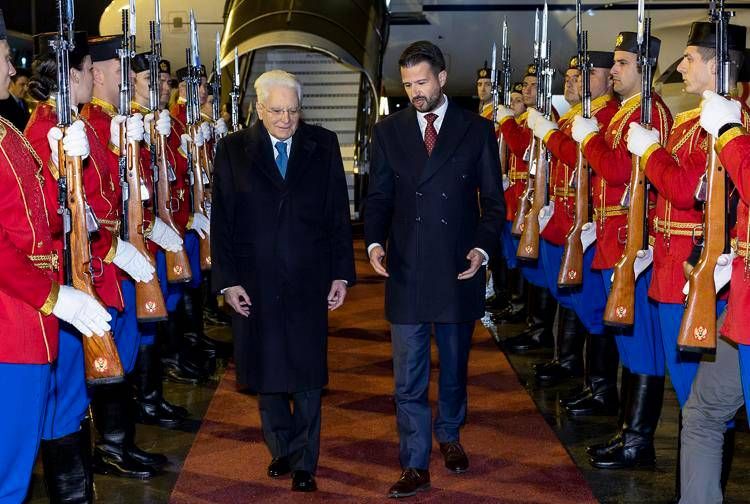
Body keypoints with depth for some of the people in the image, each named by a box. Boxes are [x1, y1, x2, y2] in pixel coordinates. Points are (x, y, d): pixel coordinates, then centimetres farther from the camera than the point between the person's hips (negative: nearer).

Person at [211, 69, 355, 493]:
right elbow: (222, 220, -1)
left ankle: (304, 462, 18)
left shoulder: (323, 146, 1)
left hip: (309, 282, 0)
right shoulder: (234, 150, 0)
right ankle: (281, 449, 30)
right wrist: (227, 280, -6)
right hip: (256, 283, 0)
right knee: (266, 371, 12)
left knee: (308, 374, 6)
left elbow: (338, 214, 2)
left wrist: (342, 273, -1)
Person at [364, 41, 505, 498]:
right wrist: (375, 241, -10)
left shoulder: (477, 130, 1)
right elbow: (380, 197, 8)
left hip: (458, 270, 0)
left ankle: (449, 436, 39)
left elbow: (493, 199, 3)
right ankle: (415, 466, 8)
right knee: (409, 378, 0)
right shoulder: (389, 131, 5)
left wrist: (484, 246, -12)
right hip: (406, 271, 0)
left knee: (455, 366, 17)